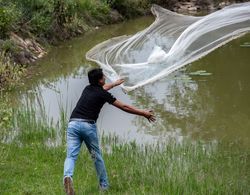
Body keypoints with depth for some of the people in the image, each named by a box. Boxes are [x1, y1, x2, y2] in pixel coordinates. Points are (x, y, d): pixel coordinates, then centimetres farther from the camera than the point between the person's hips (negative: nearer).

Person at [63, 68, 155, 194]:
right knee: (96, 156, 15)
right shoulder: (103, 94, 3)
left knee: (71, 156, -8)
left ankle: (68, 176, -38)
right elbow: (124, 107, 5)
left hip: (73, 123, 4)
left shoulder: (88, 89, 21)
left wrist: (117, 83, 65)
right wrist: (144, 113, 14)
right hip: (88, 125, -4)